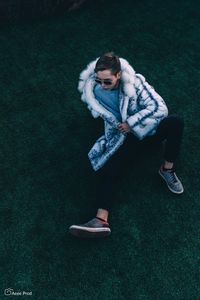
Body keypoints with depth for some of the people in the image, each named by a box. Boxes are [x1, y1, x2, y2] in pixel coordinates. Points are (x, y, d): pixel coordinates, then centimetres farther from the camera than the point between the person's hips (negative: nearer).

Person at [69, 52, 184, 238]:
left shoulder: (135, 82, -18)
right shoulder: (92, 90, -9)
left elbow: (160, 108, -22)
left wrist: (131, 122, -22)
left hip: (146, 127, -1)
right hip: (120, 136, 1)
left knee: (176, 123, -31)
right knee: (108, 170, -23)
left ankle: (167, 169, -12)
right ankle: (101, 221, -34)